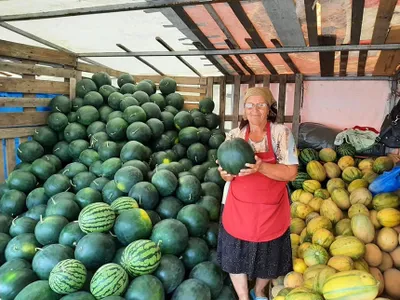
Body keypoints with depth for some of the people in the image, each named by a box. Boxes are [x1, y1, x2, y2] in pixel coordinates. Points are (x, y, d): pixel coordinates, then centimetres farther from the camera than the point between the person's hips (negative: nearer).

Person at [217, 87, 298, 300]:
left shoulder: (281, 133, -10)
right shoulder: (234, 135, -3)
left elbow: (291, 172, -16)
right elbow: (227, 174, -1)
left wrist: (261, 167, -31)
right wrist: (226, 173, -26)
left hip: (271, 210, -1)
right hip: (239, 209, 1)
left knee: (268, 258, 18)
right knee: (236, 257, 12)